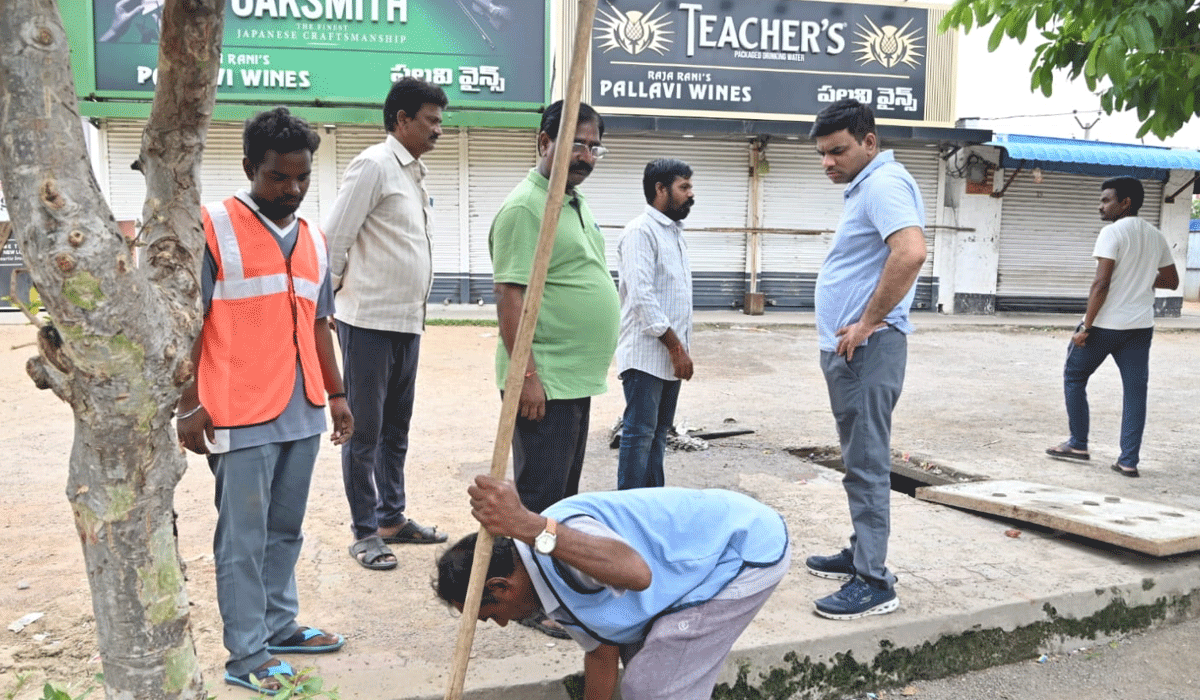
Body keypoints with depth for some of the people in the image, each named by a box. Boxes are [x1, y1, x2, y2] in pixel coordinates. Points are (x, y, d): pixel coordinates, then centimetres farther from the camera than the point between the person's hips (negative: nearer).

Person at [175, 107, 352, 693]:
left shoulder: (312, 240, 14)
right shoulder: (211, 227, -5)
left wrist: (335, 394, 20)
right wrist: (188, 404, -11)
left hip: (303, 413, 6)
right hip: (240, 418, -6)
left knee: (285, 530, 16)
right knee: (243, 540, 2)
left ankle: (278, 626, 30)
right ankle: (246, 655, 12)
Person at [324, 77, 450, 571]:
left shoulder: (413, 173, 16)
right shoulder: (374, 165, -11)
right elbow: (334, 239, -13)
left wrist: (415, 314, 13)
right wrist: (335, 300, -2)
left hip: (407, 321, 8)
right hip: (370, 322, -8)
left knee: (396, 427, 16)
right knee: (365, 430, 1)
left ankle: (392, 518, 27)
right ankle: (364, 532, 11)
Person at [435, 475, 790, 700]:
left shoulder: (566, 526, -28)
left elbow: (636, 573, -49)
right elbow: (601, 654, 17)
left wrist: (529, 526, -57)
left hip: (747, 548, -10)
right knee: (637, 651, 23)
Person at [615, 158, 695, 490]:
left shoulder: (674, 232, 18)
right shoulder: (641, 231, -11)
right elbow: (642, 297, -20)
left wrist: (681, 348, 16)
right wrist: (676, 346, -18)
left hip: (671, 355, 9)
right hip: (646, 356, -9)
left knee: (658, 433, 13)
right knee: (639, 434, -5)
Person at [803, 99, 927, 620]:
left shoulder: (884, 182, -14)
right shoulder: (863, 187, 19)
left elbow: (911, 252, -31)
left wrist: (868, 323, -23)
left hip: (867, 348, -11)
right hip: (847, 348, 11)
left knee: (866, 464, -7)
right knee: (860, 459, 18)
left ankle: (873, 582, -1)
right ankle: (861, 553, 30)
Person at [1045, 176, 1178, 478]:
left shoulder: (1112, 232, -12)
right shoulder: (1156, 237, 11)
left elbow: (1101, 283, -18)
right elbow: (1171, 281, 18)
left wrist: (1085, 326, -15)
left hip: (1106, 324, -6)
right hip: (1141, 326, 7)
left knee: (1074, 377, 11)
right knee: (1135, 389, 5)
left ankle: (1078, 445, 15)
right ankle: (1129, 461, 5)